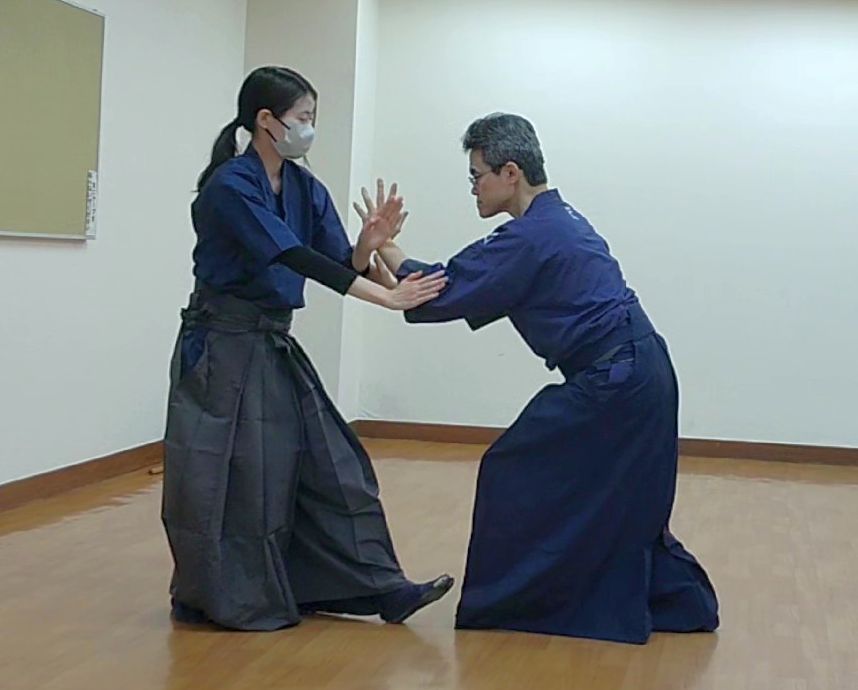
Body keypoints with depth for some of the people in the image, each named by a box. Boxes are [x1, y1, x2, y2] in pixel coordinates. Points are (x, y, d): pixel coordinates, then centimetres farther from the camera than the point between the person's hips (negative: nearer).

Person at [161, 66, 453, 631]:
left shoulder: (305, 189, 6)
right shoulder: (229, 187, -18)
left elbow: (340, 265, 3)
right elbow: (296, 259, -28)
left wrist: (371, 241, -20)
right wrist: (389, 299, -32)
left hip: (275, 347, 8)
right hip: (223, 350, -8)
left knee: (328, 465, 7)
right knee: (230, 476, -3)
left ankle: (380, 588, 12)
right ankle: (211, 599, 16)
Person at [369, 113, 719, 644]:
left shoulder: (530, 239, -15)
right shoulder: (560, 220, 16)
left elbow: (446, 291, -13)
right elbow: (478, 293, 20)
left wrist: (387, 249, 0)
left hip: (613, 382, -10)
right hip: (643, 375, 10)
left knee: (516, 473, 1)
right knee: (622, 499, 21)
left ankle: (503, 603, 13)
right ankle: (681, 600, 31)